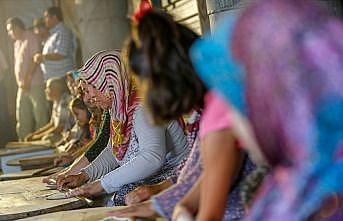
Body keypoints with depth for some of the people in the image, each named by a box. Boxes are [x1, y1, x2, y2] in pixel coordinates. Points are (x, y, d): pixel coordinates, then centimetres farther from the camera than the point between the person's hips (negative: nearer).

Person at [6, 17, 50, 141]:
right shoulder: (17, 43, 19)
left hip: (35, 84, -8)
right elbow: (17, 63, 18)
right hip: (22, 86, 8)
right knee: (22, 118, 9)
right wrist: (19, 82, 4)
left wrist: (27, 79, -15)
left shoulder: (31, 38, -5)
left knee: (40, 115, -6)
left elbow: (35, 59, -13)